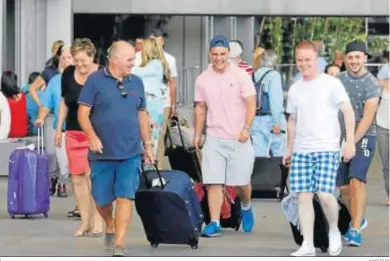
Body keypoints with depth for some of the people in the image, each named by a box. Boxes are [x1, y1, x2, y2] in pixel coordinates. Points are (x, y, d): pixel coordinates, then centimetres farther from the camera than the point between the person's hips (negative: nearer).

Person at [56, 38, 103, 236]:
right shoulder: (68, 74, 3)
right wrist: (59, 129, 13)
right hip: (73, 133, 4)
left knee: (92, 176, -9)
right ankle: (85, 221, 11)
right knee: (77, 178, 3)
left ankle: (97, 220, 2)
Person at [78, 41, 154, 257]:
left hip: (130, 152, 2)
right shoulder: (95, 80, -4)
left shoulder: (136, 83, 8)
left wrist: (147, 144, 14)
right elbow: (83, 113, -6)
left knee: (125, 197, -7)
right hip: (103, 152, -2)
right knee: (102, 199, 8)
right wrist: (92, 137, -20)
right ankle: (110, 227, 37)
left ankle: (119, 244, -4)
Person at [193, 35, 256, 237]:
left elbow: (251, 104, -5)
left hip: (238, 138, -2)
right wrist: (197, 134, 11)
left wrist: (246, 129, -17)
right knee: (213, 182, -5)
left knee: (241, 181, 3)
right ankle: (214, 223, -3)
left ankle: (246, 207, 34)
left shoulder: (240, 76, -3)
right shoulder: (203, 79, 7)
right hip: (214, 138, 2)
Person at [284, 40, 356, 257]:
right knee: (303, 196, -1)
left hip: (327, 149, -5)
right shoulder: (295, 89, 12)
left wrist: (350, 142, -12)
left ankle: (334, 231, 11)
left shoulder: (331, 84, -3)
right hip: (301, 150, 5)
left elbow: (348, 112, -5)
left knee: (324, 193, -15)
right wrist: (289, 149, 17)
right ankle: (307, 245, 4)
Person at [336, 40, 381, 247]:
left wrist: (352, 142, -19)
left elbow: (367, 118, -14)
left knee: (356, 181, -19)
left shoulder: (371, 83, -9)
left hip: (363, 137, -5)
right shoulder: (338, 80, 5)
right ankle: (358, 220, 31)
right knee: (343, 186, 8)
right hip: (340, 137, 5)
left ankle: (355, 230, -19)